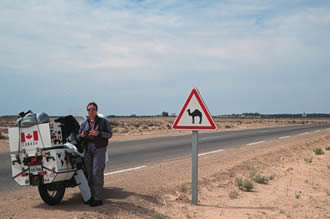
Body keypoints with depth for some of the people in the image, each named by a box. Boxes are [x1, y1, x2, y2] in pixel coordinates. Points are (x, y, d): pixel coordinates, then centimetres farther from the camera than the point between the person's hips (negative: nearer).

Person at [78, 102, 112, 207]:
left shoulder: (103, 121, 3)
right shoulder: (84, 123, 14)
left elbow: (109, 134, -3)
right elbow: (79, 136, 15)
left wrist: (98, 133, -18)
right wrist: (81, 136, -10)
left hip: (99, 149, -4)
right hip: (87, 150, 5)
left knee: (97, 173, -12)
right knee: (89, 173, 6)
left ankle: (98, 198, -9)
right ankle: (91, 196, 16)